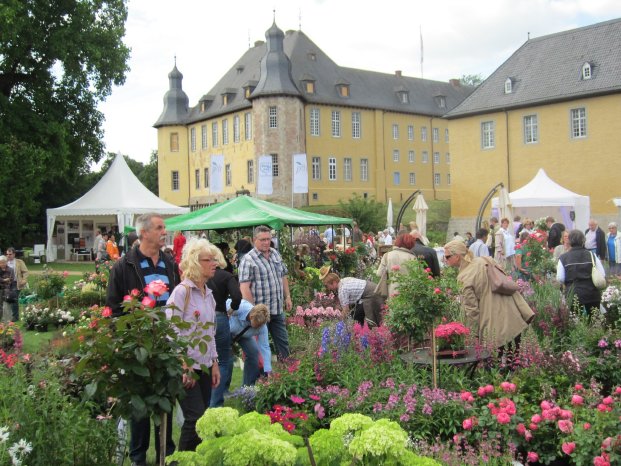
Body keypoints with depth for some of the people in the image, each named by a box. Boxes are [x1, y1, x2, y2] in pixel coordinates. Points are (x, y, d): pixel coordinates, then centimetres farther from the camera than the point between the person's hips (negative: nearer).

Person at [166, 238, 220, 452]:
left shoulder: (208, 294, 11)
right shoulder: (181, 292, -13)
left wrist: (214, 363, 14)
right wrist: (184, 368, -17)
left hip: (205, 367, 7)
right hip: (186, 368, -7)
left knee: (201, 418, 10)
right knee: (196, 418, -8)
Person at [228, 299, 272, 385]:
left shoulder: (262, 327, -29)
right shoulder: (241, 308, -43)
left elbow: (265, 347, -27)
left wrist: (268, 371, -32)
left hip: (243, 335, 4)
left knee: (254, 352, -10)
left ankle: (249, 385, 6)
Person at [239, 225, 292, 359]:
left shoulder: (276, 254, 9)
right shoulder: (248, 260, -13)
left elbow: (283, 277, 19)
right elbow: (244, 287, -18)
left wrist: (287, 297, 14)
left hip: (278, 309, 6)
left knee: (283, 341, 14)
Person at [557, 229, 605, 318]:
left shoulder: (563, 258, -4)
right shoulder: (591, 255, 0)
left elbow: (560, 279, -6)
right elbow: (602, 274, -2)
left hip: (573, 296, -2)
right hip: (592, 294, 2)